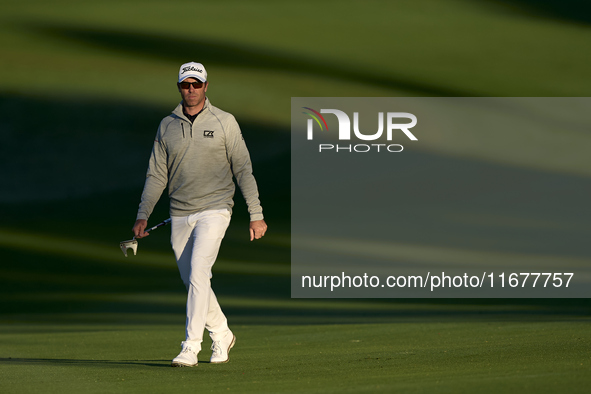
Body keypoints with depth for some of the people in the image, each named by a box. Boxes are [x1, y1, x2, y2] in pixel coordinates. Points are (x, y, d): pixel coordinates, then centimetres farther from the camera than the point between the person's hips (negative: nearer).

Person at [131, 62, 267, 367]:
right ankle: (221, 335, 31)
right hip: (180, 216, 4)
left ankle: (190, 348, -20)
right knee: (192, 282, 10)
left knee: (198, 275, -18)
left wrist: (256, 214, -6)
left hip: (214, 211, -4)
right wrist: (143, 215, 1)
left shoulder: (224, 122, -1)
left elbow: (243, 169, -2)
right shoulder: (167, 126, 9)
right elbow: (156, 174, 10)